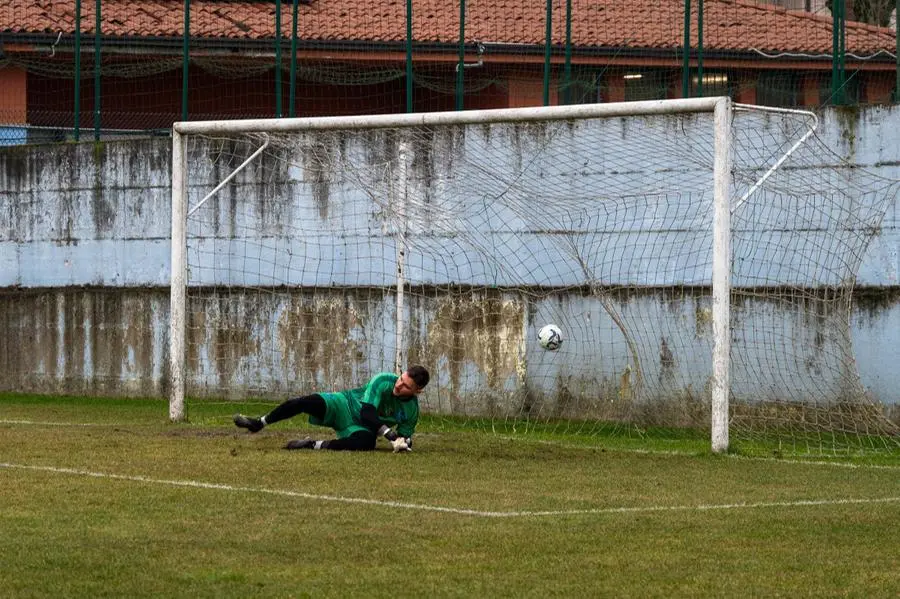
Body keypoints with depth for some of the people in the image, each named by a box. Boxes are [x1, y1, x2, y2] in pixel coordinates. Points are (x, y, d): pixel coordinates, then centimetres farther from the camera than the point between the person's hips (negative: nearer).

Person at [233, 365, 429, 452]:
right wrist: (391, 435, -34)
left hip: (360, 428, 1)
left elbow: (405, 437, 3)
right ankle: (258, 424, -14)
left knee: (367, 441, -39)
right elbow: (367, 413, -23)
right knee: (310, 402, -29)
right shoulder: (384, 381, -17)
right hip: (346, 405, -1)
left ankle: (314, 445, -27)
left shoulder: (411, 410, -9)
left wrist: (403, 442, -24)